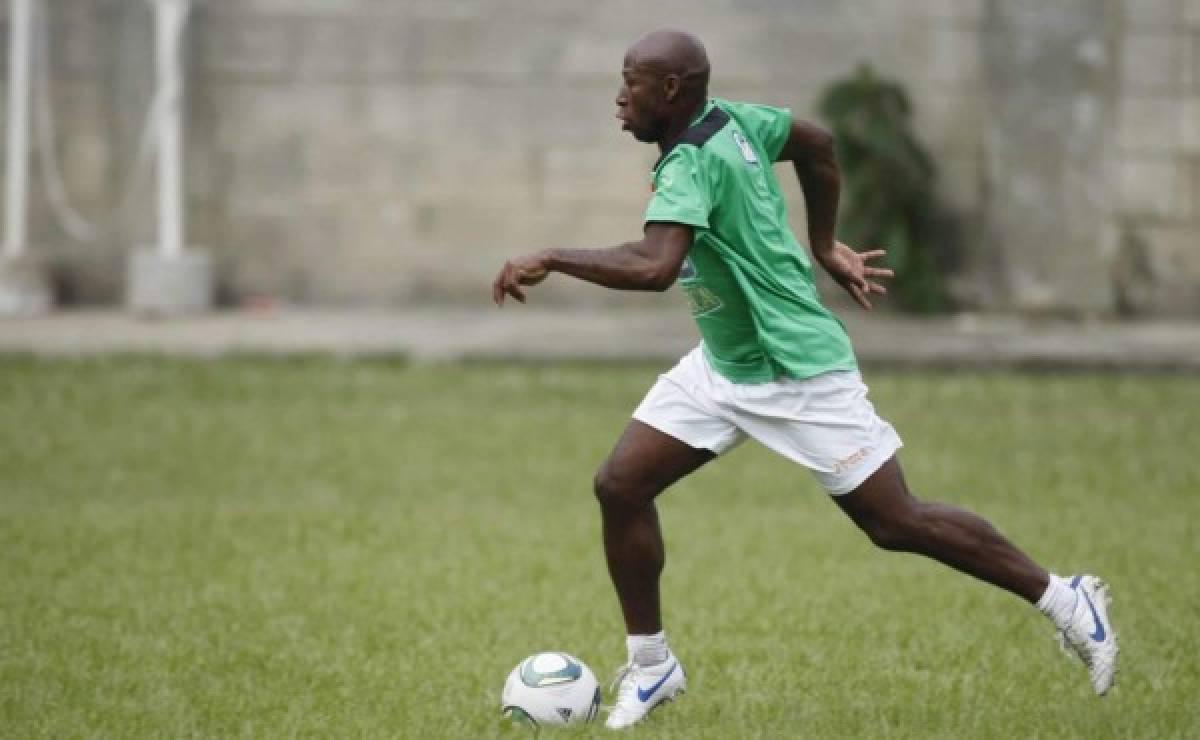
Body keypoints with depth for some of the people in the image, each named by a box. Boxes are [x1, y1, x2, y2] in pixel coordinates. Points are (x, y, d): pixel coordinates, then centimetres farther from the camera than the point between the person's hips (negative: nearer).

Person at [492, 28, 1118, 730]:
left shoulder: (692, 164, -27)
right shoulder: (730, 120, 0)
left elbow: (653, 266, -42)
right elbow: (815, 142, 18)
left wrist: (549, 260, -33)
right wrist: (825, 245, 24)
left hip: (798, 374, -9)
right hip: (723, 367, 9)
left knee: (897, 523, -1)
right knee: (620, 486, 0)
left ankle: (1066, 601, 14)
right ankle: (651, 666, 11)